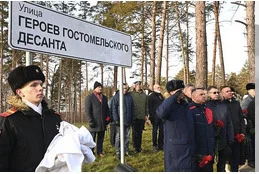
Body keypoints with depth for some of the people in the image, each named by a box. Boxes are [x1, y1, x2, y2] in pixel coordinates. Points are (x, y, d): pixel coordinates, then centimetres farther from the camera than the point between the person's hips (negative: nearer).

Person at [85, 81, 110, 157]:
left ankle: (99, 151, 20)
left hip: (103, 122, 5)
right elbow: (87, 110, -8)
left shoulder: (104, 97, 16)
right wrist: (90, 121, -14)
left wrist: (108, 118, 9)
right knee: (92, 139, 1)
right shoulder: (89, 97, -3)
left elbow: (107, 109, 21)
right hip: (94, 122, -5)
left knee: (101, 138, 11)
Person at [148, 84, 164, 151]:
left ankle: (161, 144, 15)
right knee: (155, 131, 0)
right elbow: (150, 107, -8)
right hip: (155, 116, -6)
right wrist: (151, 116, -15)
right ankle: (155, 145, 6)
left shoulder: (161, 96, 18)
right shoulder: (151, 96, -2)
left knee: (162, 130, 7)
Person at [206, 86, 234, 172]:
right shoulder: (205, 106, -4)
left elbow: (229, 124, 8)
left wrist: (230, 139, 4)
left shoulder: (223, 106, 8)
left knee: (222, 165, 14)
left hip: (223, 141, 4)